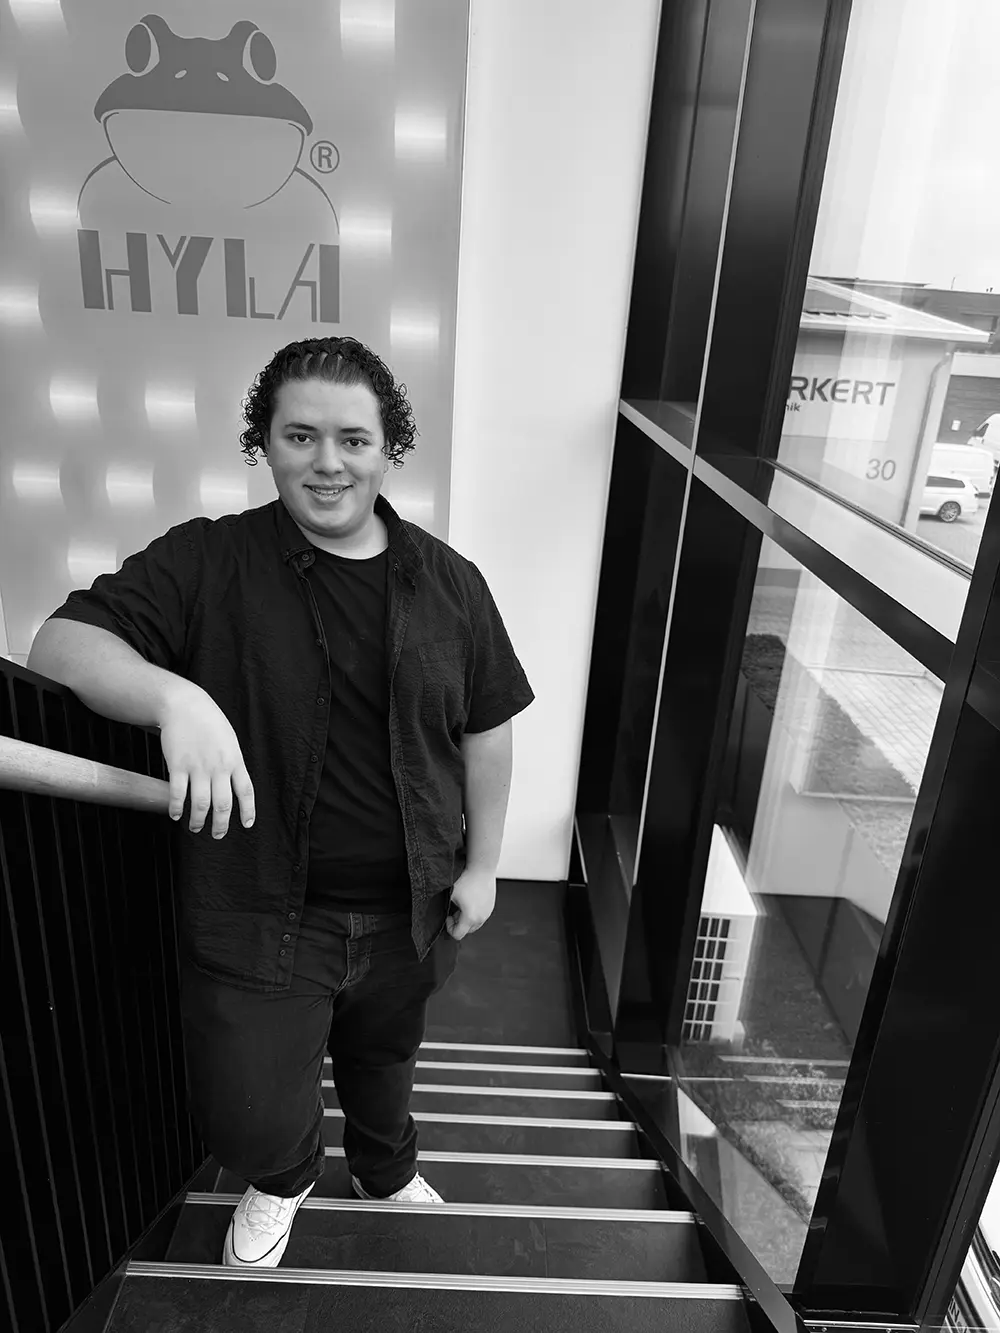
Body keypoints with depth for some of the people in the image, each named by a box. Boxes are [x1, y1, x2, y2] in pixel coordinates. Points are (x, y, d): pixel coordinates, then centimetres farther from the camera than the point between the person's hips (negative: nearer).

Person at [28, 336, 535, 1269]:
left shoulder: (448, 582, -5)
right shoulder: (206, 563, -13)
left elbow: (486, 730, 2)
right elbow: (60, 644, -18)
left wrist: (481, 866, 2)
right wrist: (175, 695, -38)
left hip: (409, 911, 3)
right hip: (259, 913, -2)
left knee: (383, 1061, 26)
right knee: (249, 1121, 3)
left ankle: (385, 1170, 61)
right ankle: (285, 1176, 43)